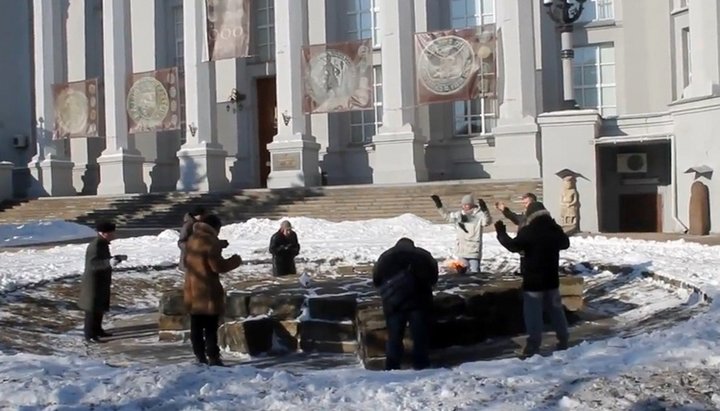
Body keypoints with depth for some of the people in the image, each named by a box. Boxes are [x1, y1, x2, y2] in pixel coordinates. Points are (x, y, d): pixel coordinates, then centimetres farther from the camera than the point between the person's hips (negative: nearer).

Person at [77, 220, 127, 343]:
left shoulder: (102, 243, 7)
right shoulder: (95, 246, -23)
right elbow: (93, 264, -33)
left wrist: (117, 258, 16)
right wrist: (109, 263, -46)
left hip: (101, 281, 10)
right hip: (94, 282, -10)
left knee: (100, 306, 18)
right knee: (92, 309, -3)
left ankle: (97, 330, 30)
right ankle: (89, 335, 4)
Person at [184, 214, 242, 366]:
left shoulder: (192, 239, 12)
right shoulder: (210, 241, -15)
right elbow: (217, 266, -16)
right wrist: (234, 261, -3)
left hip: (192, 289, 8)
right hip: (207, 291, -8)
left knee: (196, 326, 10)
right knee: (211, 327, -4)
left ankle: (200, 356, 15)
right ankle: (213, 357, -3)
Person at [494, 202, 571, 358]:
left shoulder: (528, 231, -16)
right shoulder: (554, 228, 4)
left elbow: (513, 246, -13)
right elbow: (565, 244, 20)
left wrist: (501, 233, 0)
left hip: (533, 278, -6)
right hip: (551, 277, 6)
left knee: (533, 312, -3)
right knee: (555, 308, 16)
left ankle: (533, 345, -6)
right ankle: (563, 340, 22)